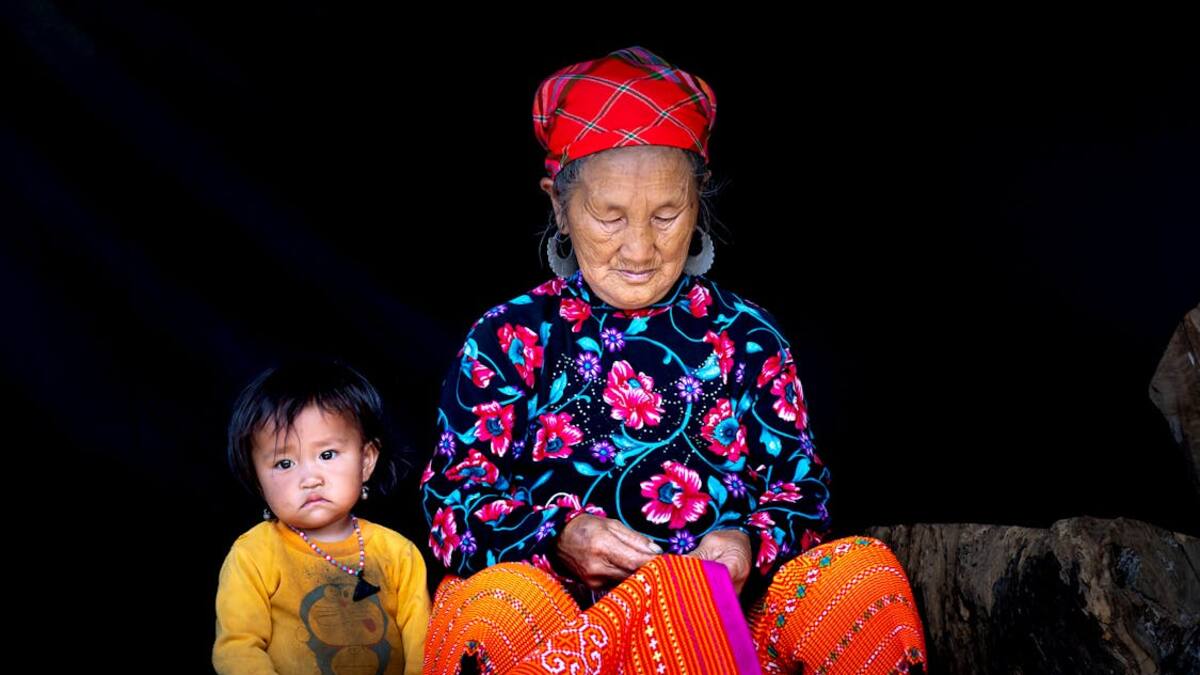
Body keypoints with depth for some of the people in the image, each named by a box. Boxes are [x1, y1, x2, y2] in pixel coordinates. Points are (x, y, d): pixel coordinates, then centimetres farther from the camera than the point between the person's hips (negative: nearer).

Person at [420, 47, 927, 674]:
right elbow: (453, 494, 4)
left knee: (872, 572, -24)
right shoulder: (507, 338, 7)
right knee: (491, 599, -37)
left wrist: (749, 544, -11)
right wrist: (557, 535, -15)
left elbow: (801, 486, 12)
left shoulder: (746, 337, 11)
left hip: (724, 617, 2)